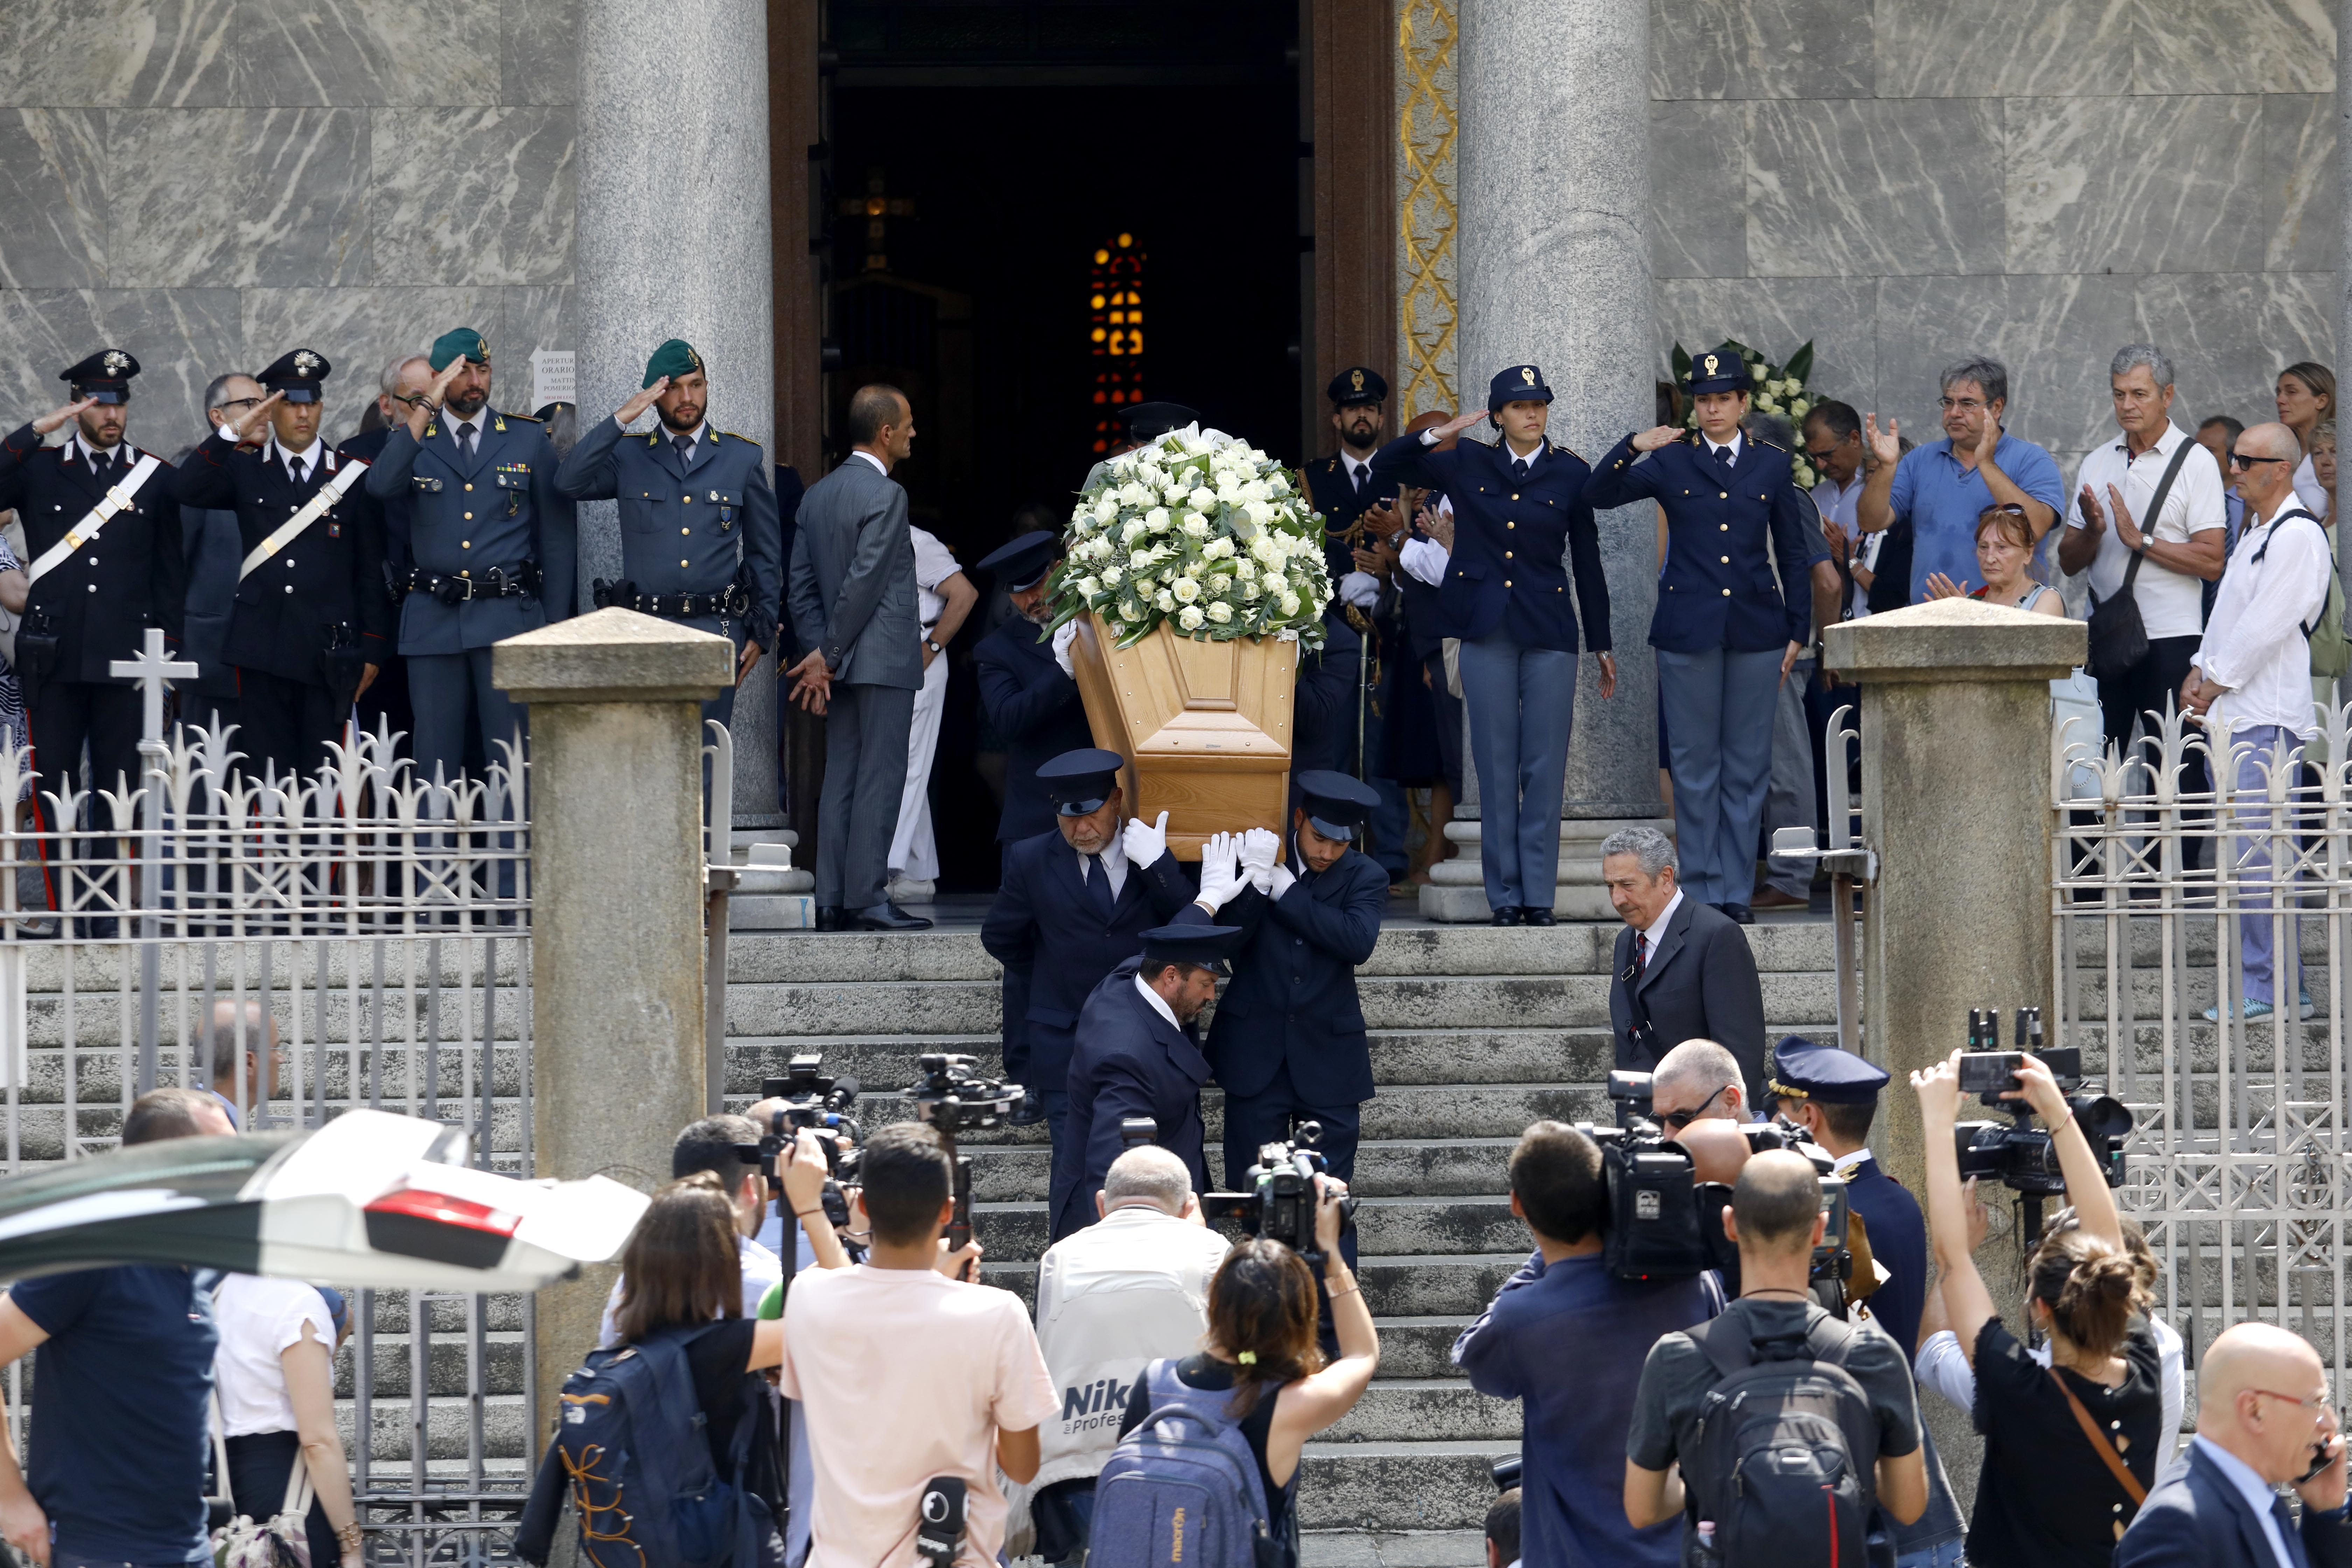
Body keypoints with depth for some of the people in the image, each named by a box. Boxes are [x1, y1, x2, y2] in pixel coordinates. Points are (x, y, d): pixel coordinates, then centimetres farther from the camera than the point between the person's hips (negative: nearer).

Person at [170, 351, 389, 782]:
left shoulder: (354, 478, 8)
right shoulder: (245, 471, 11)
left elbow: (371, 572, 8)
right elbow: (185, 492, -6)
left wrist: (371, 650, 3)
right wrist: (234, 433, -12)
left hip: (328, 650, -1)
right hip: (263, 651, 1)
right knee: (267, 776, 0)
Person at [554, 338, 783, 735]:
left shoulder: (744, 459, 11)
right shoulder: (628, 456, 9)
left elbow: (766, 553, 14)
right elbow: (569, 483, -9)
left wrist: (762, 631, 9)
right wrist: (621, 420, -12)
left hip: (716, 631, 0)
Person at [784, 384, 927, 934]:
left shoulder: (817, 496, 12)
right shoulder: (886, 496, -13)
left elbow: (802, 584, 11)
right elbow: (864, 583, -18)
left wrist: (822, 653, 6)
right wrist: (828, 656, -11)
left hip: (842, 663, 8)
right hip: (884, 661, -8)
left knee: (841, 781, 8)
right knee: (879, 782, -6)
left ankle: (833, 903, 7)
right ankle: (867, 901, -8)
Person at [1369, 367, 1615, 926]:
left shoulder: (1570, 474, 4)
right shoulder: (1467, 466, 6)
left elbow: (1587, 561, 7)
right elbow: (1384, 466, 9)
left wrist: (1602, 644, 8)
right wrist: (1436, 437, -6)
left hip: (1549, 630, -1)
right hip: (1488, 632, 1)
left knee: (1545, 766, -2)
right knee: (1496, 767, 2)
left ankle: (1539, 894, 2)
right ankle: (1505, 894, 6)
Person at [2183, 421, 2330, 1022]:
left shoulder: (2299, 535, -11)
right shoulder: (2254, 531, 20)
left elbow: (2265, 626, -15)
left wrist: (2218, 683, -9)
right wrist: (2200, 674, 10)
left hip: (2266, 718, -10)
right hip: (2231, 714, 10)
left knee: (2258, 857, -11)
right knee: (2246, 854, 9)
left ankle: (2270, 989, -10)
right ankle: (2270, 984, 12)